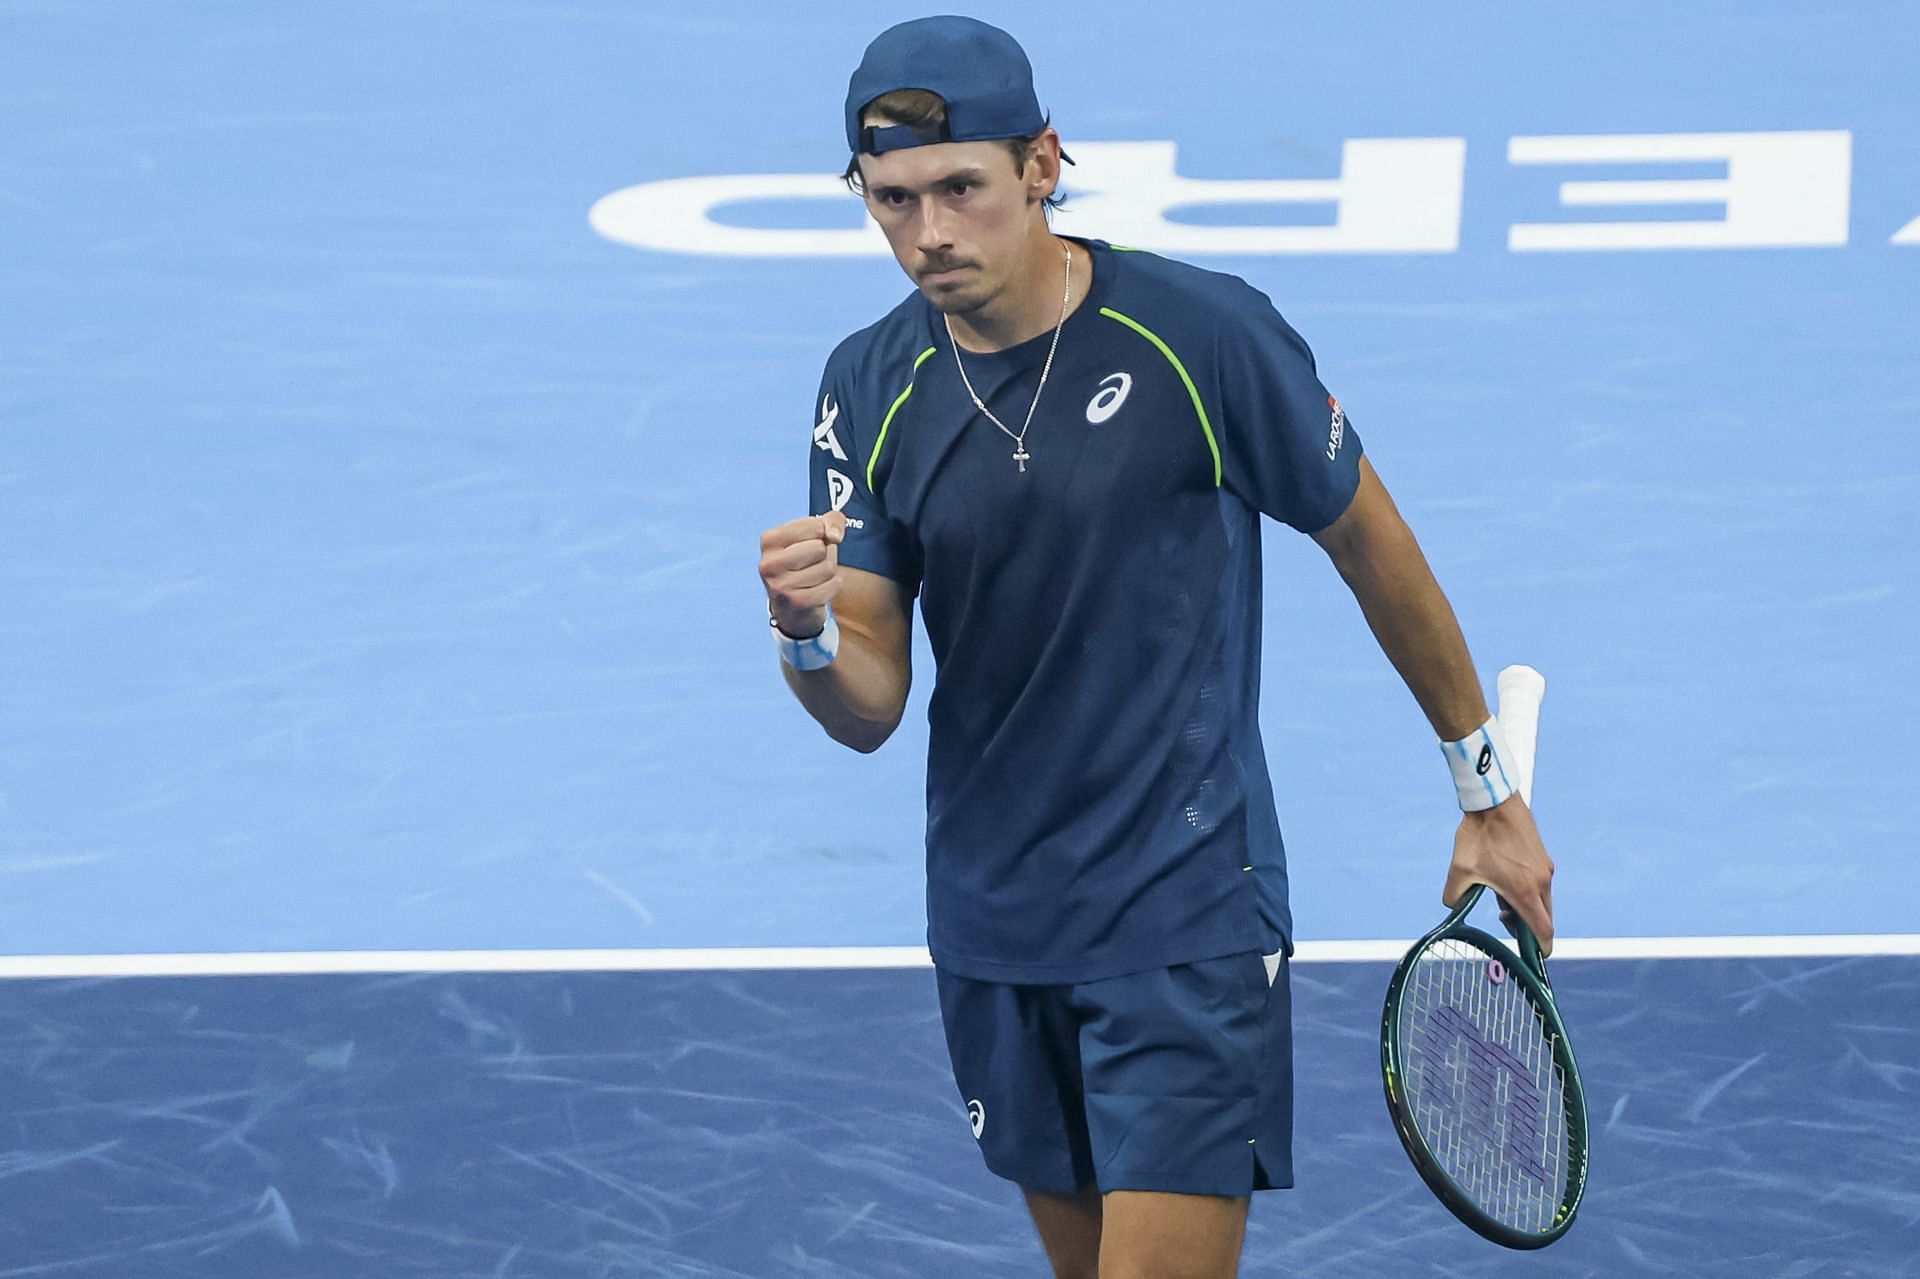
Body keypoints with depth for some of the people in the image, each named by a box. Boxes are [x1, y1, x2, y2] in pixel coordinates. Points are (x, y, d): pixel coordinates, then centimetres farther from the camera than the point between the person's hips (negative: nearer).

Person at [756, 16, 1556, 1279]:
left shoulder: (1207, 334, -12)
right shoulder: (872, 391, 0)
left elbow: (1371, 544, 2)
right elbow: (870, 709, -1)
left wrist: (1489, 793, 9)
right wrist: (808, 637, -25)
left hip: (1189, 922, -5)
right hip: (995, 929, 5)